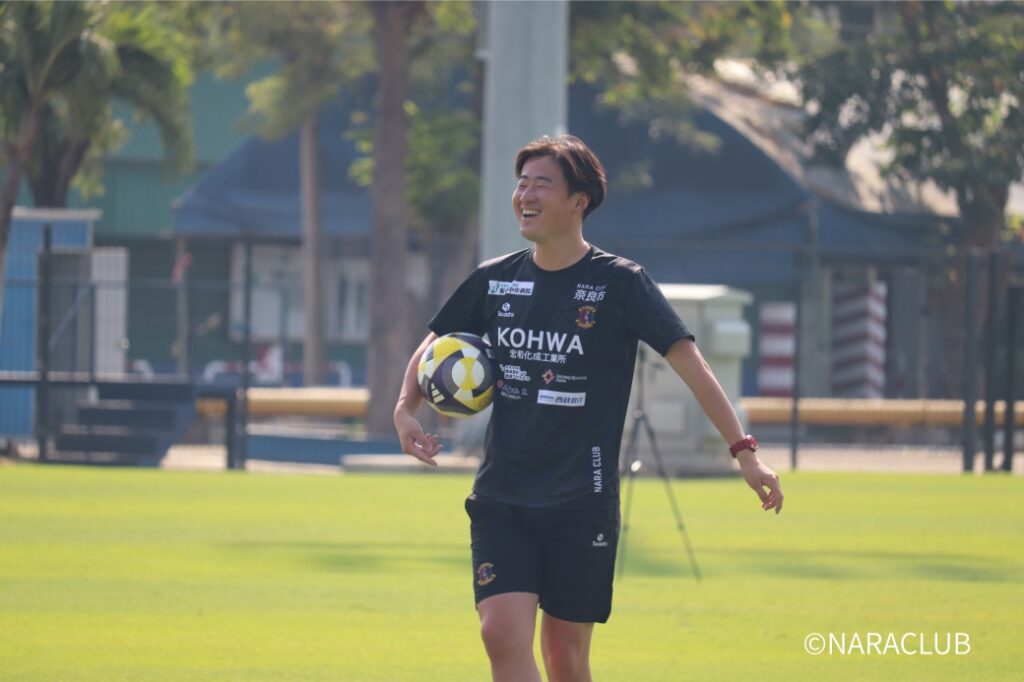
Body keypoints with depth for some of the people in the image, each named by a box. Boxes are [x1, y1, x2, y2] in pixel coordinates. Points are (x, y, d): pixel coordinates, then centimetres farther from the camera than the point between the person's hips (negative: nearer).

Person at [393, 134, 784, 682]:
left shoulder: (619, 283, -5)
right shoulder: (494, 280, 7)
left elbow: (689, 363, -9)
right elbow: (433, 346, 22)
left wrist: (744, 451, -16)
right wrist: (405, 409, 4)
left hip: (581, 502, -3)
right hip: (502, 496, 3)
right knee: (502, 634, -14)